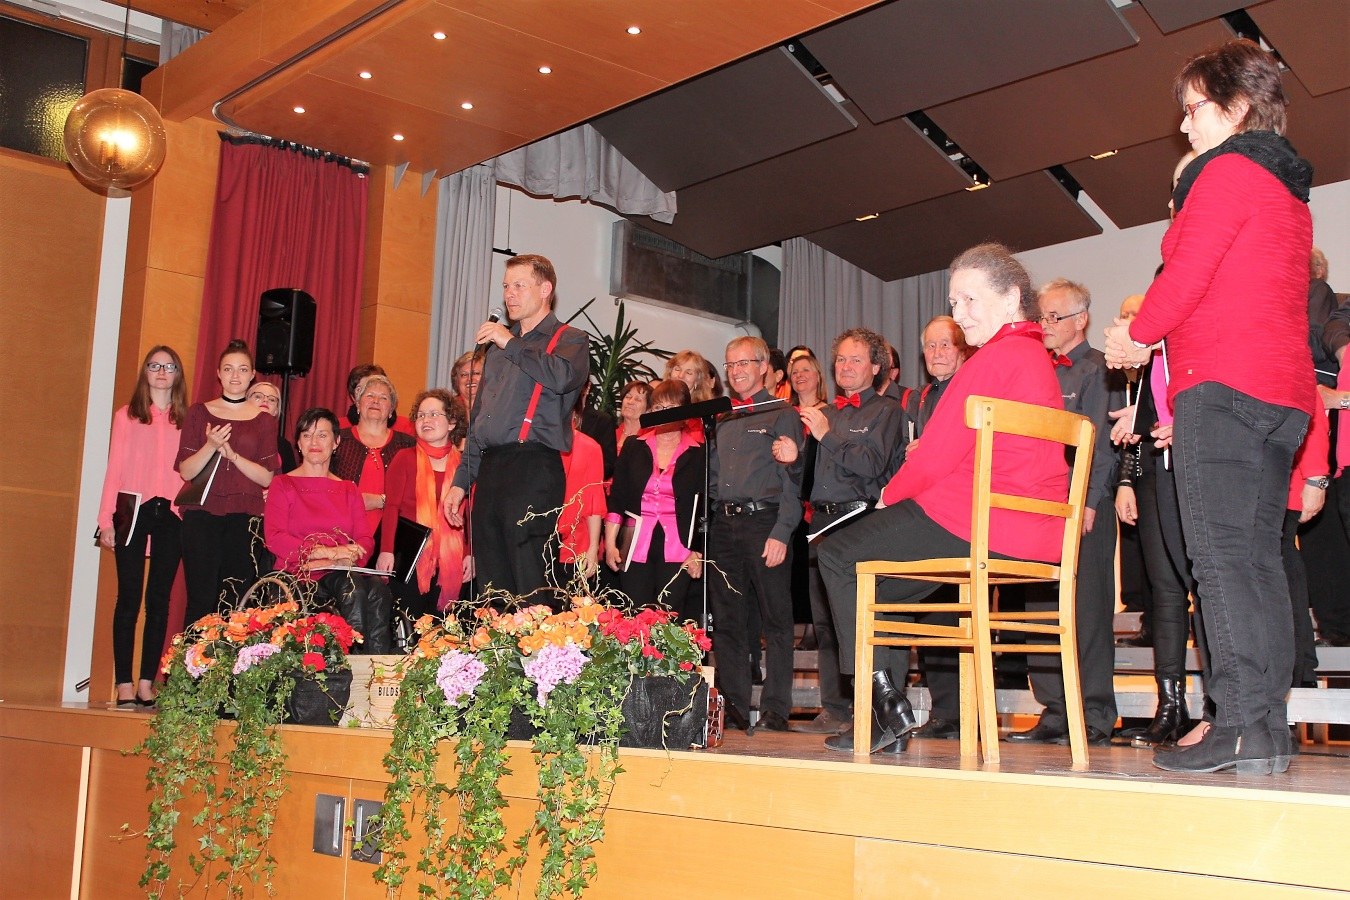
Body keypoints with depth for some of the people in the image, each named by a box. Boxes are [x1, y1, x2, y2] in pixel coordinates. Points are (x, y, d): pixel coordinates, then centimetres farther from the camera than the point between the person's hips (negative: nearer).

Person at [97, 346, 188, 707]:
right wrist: (106, 520, -1)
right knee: (129, 597, -2)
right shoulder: (126, 417, 9)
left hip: (171, 514, 1)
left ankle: (147, 682, 7)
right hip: (133, 513, -1)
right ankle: (125, 684, 1)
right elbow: (114, 470, 5)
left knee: (159, 599, 2)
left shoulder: (186, 420, 11)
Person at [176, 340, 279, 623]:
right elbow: (186, 471, 4)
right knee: (201, 602, -5)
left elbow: (266, 478, 2)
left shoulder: (264, 420, 10)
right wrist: (211, 446, -13)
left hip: (245, 518, 0)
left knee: (235, 606, -3)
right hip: (202, 517, 0)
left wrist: (232, 454, -12)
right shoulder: (199, 412, 10)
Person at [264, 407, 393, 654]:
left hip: (342, 573, 4)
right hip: (300, 577, -4)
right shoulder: (283, 484, 12)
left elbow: (366, 540, 11)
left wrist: (347, 556, -14)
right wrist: (328, 551, -15)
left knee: (377, 588, -31)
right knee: (352, 587, -35)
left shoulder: (349, 490, 24)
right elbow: (274, 538, -4)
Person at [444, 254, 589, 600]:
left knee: (530, 588, -13)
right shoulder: (498, 345, 26)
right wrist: (461, 480, 19)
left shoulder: (570, 339, 5)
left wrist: (511, 344, -9)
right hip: (490, 469, 7)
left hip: (534, 468, -7)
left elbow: (562, 376, -20)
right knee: (490, 584, 5)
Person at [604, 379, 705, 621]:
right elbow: (616, 497, 9)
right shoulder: (634, 447, 9)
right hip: (636, 547, 2)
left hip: (677, 549, -2)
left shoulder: (698, 454, 3)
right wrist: (610, 543, 2)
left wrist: (698, 552, -2)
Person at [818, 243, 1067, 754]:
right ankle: (951, 706, 30)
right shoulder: (1037, 357, 18)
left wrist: (890, 496, 4)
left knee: (839, 557, 4)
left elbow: (936, 457, -15)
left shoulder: (993, 360, -14)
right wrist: (902, 496, 13)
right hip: (1036, 535, 10)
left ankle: (888, 711, 1)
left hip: (983, 525, -10)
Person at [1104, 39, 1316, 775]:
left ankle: (1242, 725, -14)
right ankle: (1268, 727, 7)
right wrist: (1149, 335, 20)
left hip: (1222, 383, -9)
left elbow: (1187, 273, -9)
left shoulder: (1229, 170, -4)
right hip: (1282, 387, 9)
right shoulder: (1285, 184, 25)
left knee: (1222, 553, -11)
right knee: (1255, 555, 7)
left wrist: (1137, 334, 7)